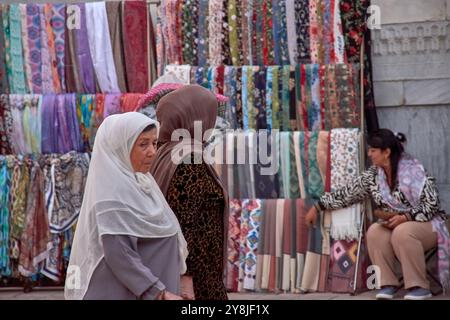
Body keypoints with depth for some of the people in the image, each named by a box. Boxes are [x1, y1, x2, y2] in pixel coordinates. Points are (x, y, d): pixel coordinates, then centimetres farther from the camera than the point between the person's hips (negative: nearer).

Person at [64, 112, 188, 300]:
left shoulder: (137, 182, 10)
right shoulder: (113, 190, -18)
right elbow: (118, 255, -23)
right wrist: (159, 294, -23)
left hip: (140, 289, 9)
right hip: (123, 293, -9)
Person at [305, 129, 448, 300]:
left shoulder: (412, 170, -19)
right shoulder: (373, 175, -1)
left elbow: (431, 204, -19)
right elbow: (348, 193, 4)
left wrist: (405, 217, -30)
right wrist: (317, 207, 3)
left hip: (427, 224, -5)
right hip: (396, 226, 5)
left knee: (403, 232, -35)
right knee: (375, 231, -24)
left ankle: (420, 286, -25)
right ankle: (388, 283, -16)